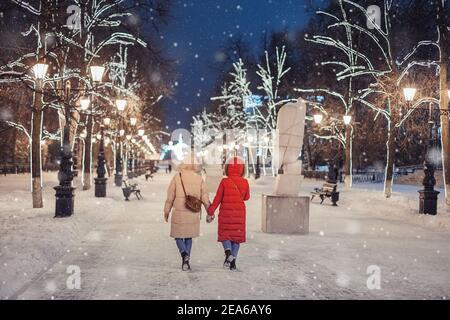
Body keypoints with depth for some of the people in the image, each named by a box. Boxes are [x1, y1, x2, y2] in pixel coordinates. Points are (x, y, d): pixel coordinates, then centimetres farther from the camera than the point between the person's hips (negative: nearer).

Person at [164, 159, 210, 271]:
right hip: (194, 214, 3)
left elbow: (170, 197, -4)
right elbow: (205, 198, -1)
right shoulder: (199, 178, -2)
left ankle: (184, 254, -17)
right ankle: (186, 261, 16)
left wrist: (166, 212, 7)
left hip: (179, 213, -2)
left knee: (178, 236, 10)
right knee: (188, 236, 18)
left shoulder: (177, 177, -7)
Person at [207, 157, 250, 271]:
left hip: (225, 214, -1)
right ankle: (233, 261, 7)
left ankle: (228, 253, -16)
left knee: (225, 235, 12)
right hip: (239, 214, 2)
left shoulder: (224, 182, -11)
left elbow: (217, 199, -9)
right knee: (236, 236, 12)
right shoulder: (245, 182, -5)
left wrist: (210, 213, -2)